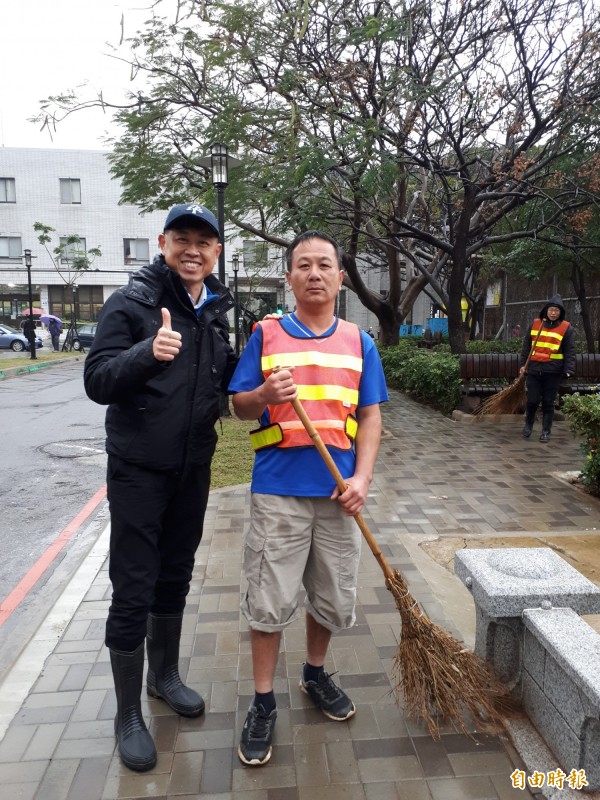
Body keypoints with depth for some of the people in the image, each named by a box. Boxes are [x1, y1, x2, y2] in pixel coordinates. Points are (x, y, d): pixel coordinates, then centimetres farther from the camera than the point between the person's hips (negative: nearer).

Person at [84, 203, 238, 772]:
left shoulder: (216, 310, 7)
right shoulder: (131, 303, -11)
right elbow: (97, 381, -18)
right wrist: (147, 352, -36)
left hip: (193, 468, 6)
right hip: (138, 469, -5)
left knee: (175, 579, 18)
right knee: (133, 592, 3)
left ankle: (164, 676, 40)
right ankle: (128, 715, 23)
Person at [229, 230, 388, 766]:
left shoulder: (359, 341, 7)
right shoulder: (266, 334, 1)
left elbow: (370, 416, 5)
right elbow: (239, 407, 3)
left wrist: (362, 478, -8)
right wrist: (263, 394, -20)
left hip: (337, 493, 3)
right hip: (278, 490, -2)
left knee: (335, 598, 15)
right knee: (269, 600, 5)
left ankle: (316, 674, 42)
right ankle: (263, 704, 26)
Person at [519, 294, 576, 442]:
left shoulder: (566, 328, 1)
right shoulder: (535, 324, 7)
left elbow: (570, 352, -2)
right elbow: (526, 346, 12)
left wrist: (569, 370, -11)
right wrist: (523, 364, 8)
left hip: (553, 372, -1)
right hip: (534, 369, 1)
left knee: (548, 402, 5)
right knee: (532, 400, 3)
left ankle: (546, 431, 17)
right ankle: (528, 425, 27)